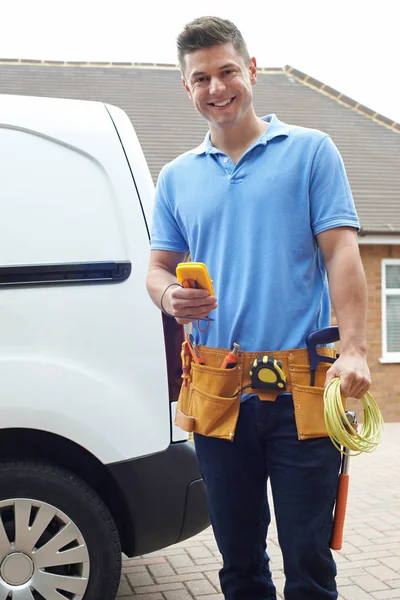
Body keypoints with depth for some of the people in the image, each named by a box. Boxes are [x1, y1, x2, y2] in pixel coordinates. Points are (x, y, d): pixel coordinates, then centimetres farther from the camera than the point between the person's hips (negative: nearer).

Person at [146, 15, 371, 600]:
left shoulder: (309, 150, 3)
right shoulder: (176, 177, 14)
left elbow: (341, 253, -4)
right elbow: (159, 266, 15)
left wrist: (353, 349, -16)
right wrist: (171, 297, -9)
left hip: (301, 389, -3)